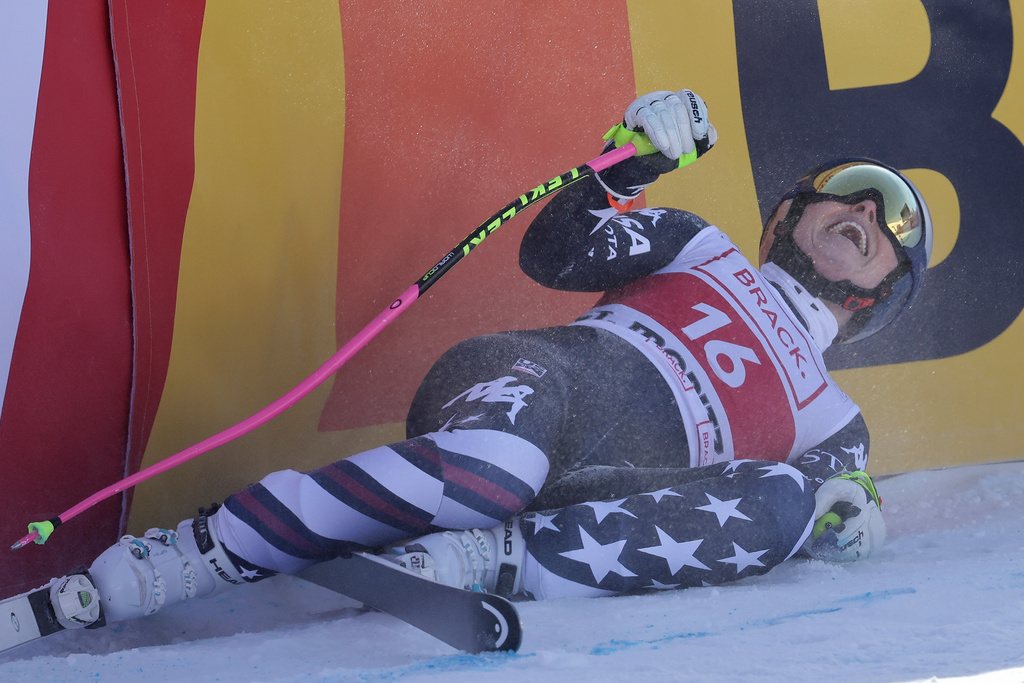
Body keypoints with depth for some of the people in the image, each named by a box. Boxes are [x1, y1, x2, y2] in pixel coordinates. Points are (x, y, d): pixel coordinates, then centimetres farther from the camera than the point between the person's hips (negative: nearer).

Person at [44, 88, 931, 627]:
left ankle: (485, 563, -34)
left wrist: (839, 515, -1)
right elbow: (557, 253, 14)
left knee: (786, 501, -27)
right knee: (477, 477, -38)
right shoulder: (699, 249, 27)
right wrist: (632, 161, -1)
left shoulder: (833, 428, 32)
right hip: (538, 386, -2)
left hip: (613, 489, 2)